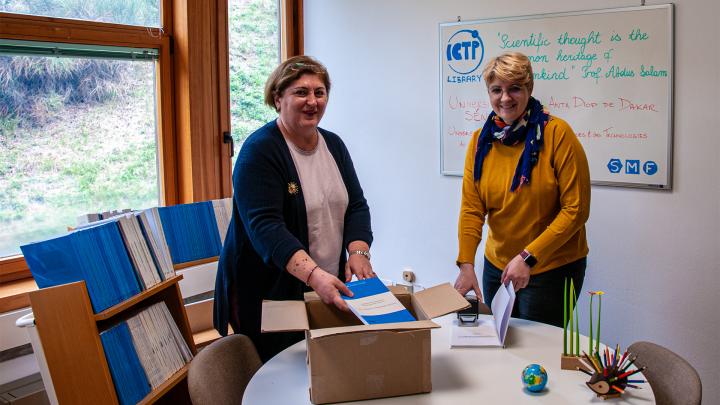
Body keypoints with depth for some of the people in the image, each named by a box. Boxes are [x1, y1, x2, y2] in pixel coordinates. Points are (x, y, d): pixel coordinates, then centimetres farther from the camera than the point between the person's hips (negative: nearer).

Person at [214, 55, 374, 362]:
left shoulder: (333, 145, 7)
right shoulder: (259, 150, -15)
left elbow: (355, 205, 6)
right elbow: (265, 226, -25)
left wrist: (358, 253, -14)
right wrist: (314, 275, -36)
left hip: (328, 291, 6)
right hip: (269, 294, -6)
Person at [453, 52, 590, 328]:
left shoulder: (557, 134, -14)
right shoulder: (481, 140, -1)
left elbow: (576, 209, -16)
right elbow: (472, 208, -4)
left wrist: (529, 257, -22)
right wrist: (466, 263, -18)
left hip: (553, 268, -4)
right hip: (497, 265, 5)